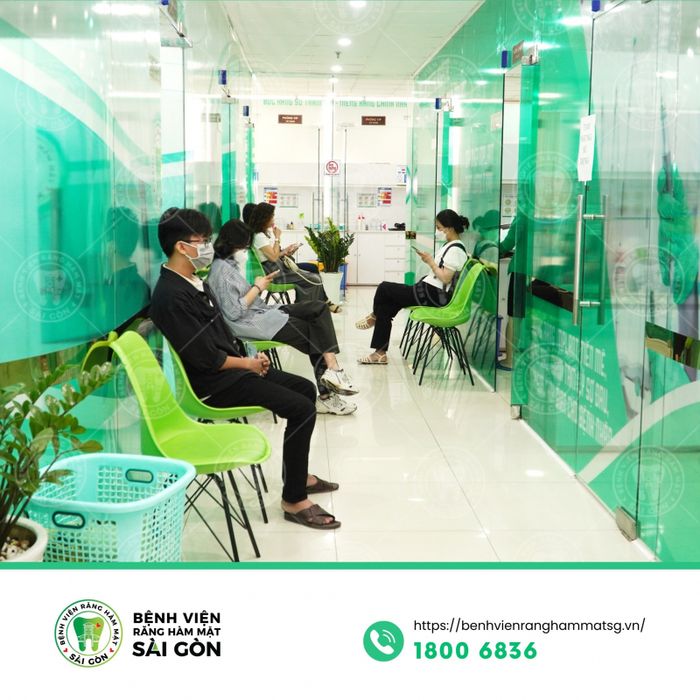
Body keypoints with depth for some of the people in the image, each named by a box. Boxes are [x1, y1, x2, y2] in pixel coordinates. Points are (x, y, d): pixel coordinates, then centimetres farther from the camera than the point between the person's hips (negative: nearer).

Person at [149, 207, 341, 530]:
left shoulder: (195, 282, 9)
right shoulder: (172, 296, -23)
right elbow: (206, 358, -23)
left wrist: (249, 357, 2)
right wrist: (248, 364, -9)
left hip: (230, 367, 10)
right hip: (212, 383, -10)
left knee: (305, 388, 14)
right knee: (301, 408, -15)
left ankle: (298, 473, 27)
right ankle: (294, 499, -5)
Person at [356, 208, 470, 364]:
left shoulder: (455, 250, -15)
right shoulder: (451, 246, 15)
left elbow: (446, 278, -22)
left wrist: (430, 261, -12)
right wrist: (429, 259, 3)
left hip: (432, 296, -10)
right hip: (431, 292, 10)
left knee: (384, 288, -4)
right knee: (385, 307, 7)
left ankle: (374, 316, 27)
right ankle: (380, 352, 7)